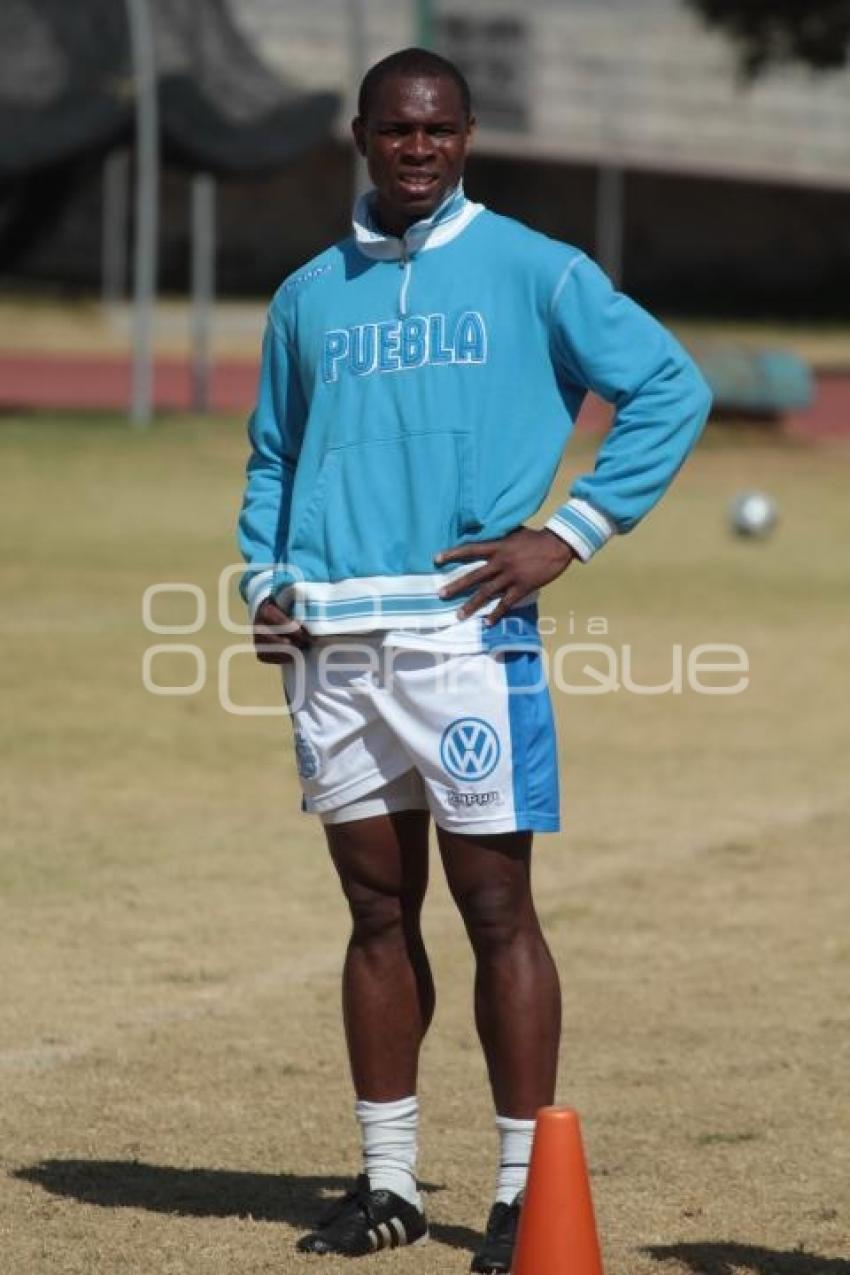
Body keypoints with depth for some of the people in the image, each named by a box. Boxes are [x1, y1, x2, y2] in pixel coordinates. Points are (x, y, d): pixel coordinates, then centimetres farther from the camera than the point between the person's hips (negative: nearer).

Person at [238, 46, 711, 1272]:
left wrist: (570, 534, -7)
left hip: (464, 631, -4)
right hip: (330, 643, 4)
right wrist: (264, 582, 7)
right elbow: (272, 458, 24)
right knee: (377, 912, 9)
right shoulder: (308, 296, 15)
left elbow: (672, 388, -1)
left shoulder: (531, 272, 2)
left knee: (496, 908, -3)